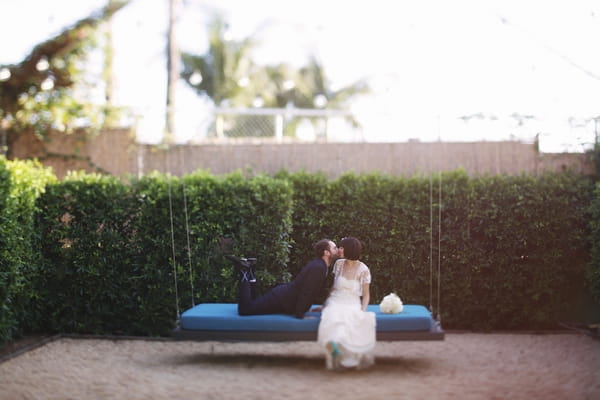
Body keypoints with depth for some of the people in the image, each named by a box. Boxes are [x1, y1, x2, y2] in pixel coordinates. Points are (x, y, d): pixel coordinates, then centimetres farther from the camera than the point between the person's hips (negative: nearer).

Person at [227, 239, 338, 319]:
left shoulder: (320, 265, 6)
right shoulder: (318, 267, -25)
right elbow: (306, 292, -26)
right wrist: (299, 314, -19)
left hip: (283, 294, 10)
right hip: (281, 299, -10)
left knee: (253, 304, 25)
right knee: (244, 309, -12)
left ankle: (248, 272, 19)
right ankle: (244, 272, -2)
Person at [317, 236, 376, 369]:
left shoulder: (363, 270, 0)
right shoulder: (339, 264, 8)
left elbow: (366, 294, 5)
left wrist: (363, 310, -11)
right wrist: (325, 304, 10)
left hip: (353, 304, -1)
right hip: (336, 301, 1)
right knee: (334, 319, -36)